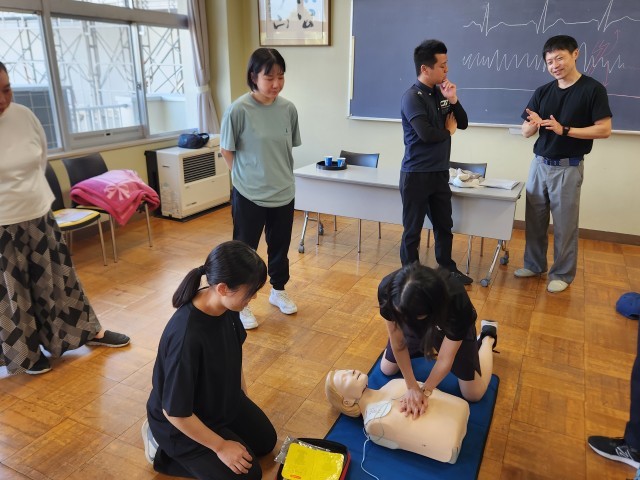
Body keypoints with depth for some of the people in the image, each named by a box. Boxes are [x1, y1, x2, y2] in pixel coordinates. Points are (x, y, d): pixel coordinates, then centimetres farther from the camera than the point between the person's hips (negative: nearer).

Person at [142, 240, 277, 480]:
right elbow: (175, 413, -29)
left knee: (266, 441, 18)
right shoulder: (186, 337, -41)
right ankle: (163, 450, 9)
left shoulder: (225, 306, -17)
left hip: (223, 398, 8)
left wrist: (244, 397, 14)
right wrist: (220, 446, -17)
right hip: (183, 422, -7)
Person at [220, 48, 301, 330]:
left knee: (280, 246, 19)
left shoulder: (288, 109, -3)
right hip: (248, 195, -4)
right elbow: (226, 150, -4)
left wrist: (281, 176, 9)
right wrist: (246, 177, 1)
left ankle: (278, 291, 41)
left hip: (283, 193, 4)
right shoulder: (238, 110, -15)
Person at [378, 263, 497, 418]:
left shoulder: (457, 301, -44)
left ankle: (487, 336, 28)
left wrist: (425, 391, -26)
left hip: (450, 327, -2)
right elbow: (398, 342, -26)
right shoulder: (387, 289, -39)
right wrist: (412, 387, -22)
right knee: (387, 370, 9)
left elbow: (445, 359, -29)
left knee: (473, 394, 5)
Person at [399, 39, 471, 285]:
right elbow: (426, 134, -26)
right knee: (413, 229, 6)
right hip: (416, 174, -7)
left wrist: (453, 100, -6)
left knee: (444, 225, 18)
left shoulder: (440, 93, 7)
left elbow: (463, 124, 11)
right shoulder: (412, 96, -14)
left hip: (440, 172, 7)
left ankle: (447, 269, 35)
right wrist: (448, 131, -6)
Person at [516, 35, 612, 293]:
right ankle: (534, 264, 28)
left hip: (568, 167, -4)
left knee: (565, 224, 3)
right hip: (539, 164, 5)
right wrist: (533, 124, -19)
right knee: (534, 219, 12)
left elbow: (604, 129, -11)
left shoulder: (592, 89, -7)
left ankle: (562, 274, 17)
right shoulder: (542, 92, 6)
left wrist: (564, 129, -20)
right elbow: (526, 132, 4)